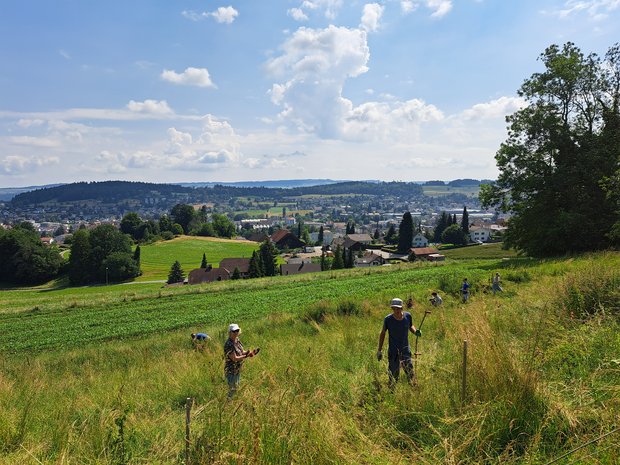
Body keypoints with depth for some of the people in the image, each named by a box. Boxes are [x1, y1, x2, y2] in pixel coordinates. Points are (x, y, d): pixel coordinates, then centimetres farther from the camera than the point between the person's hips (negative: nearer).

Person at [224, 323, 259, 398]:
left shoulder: (237, 340, 0)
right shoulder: (229, 344, -27)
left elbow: (241, 352, 8)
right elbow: (234, 358, -27)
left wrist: (251, 352, -7)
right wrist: (247, 356, -30)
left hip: (237, 369, 9)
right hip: (231, 371, -9)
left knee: (236, 387, 23)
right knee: (232, 389, 3)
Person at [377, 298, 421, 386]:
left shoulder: (407, 316, -10)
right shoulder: (388, 319, -16)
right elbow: (383, 333, -3)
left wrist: (415, 332, -12)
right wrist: (379, 350, -1)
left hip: (405, 349, 2)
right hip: (393, 351, -2)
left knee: (410, 372, 8)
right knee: (393, 375, 6)